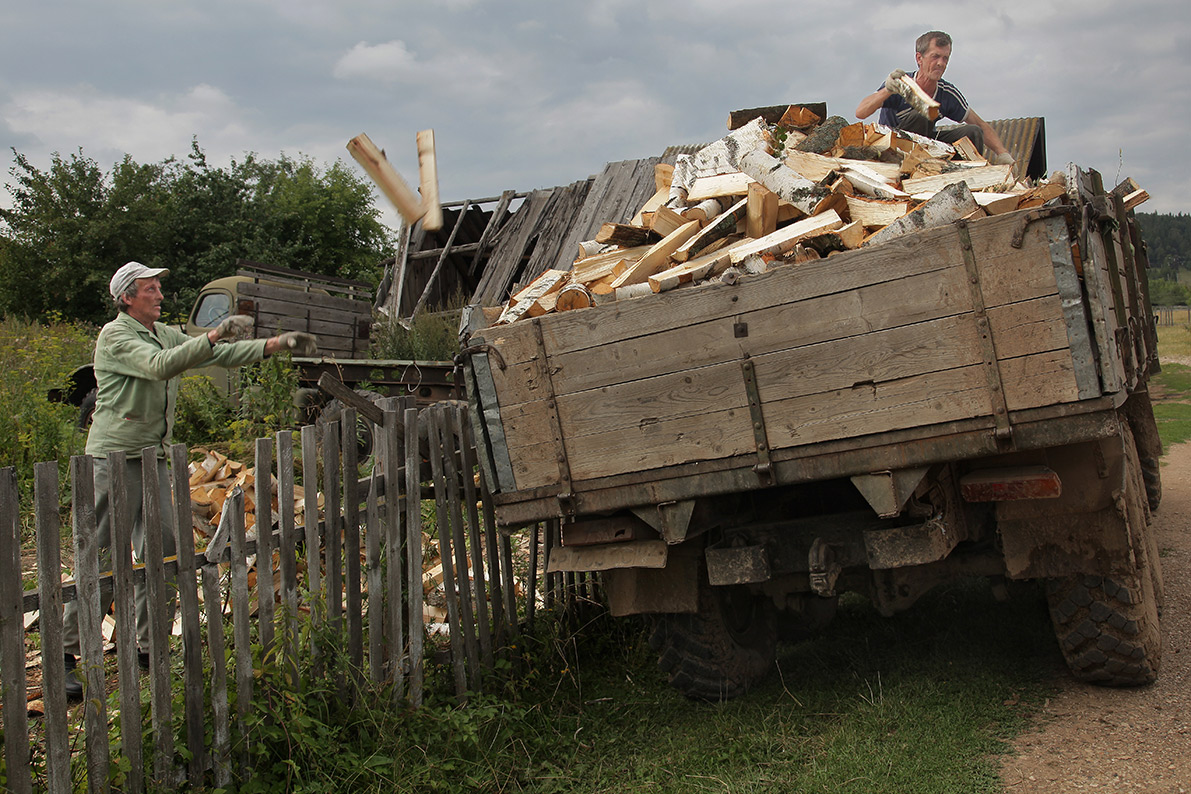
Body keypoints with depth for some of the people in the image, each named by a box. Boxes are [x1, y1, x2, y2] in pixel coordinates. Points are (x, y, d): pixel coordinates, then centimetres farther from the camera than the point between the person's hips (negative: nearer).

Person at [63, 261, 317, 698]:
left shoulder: (167, 334, 15)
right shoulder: (115, 336, -9)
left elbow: (222, 354, 13)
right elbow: (160, 366, -26)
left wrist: (278, 344, 4)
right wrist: (214, 336, -32)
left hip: (154, 457, 8)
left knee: (161, 553, 7)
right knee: (101, 560, -7)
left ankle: (149, 646, 17)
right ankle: (63, 654, 2)